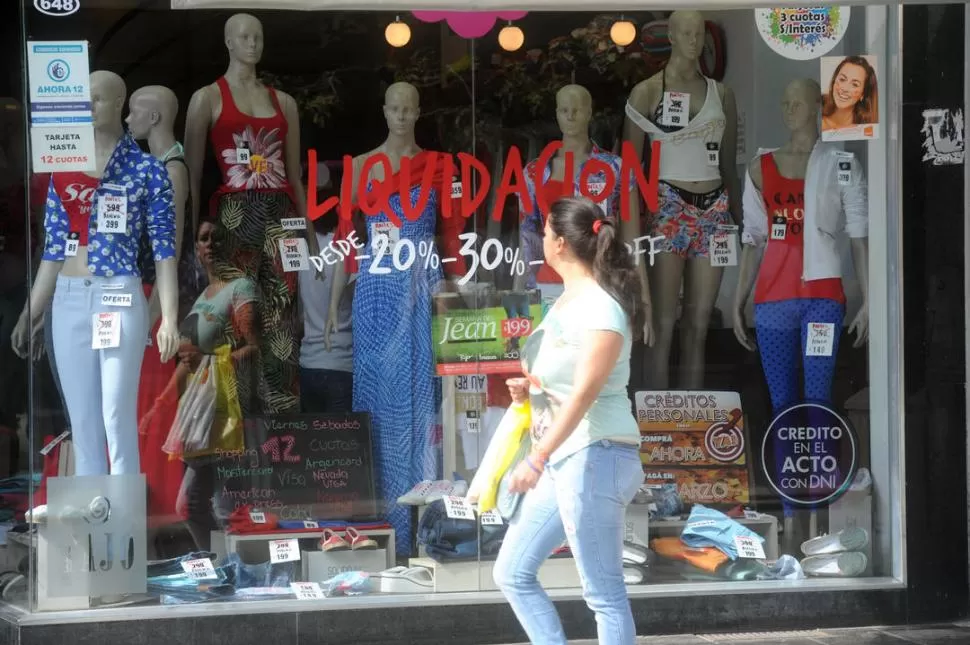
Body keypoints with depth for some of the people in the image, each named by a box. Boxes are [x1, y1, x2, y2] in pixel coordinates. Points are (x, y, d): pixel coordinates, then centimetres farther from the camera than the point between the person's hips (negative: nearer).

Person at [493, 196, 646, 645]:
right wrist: (528, 386, 6)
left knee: (604, 595, -6)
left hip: (594, 456, -10)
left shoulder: (600, 307, -14)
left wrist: (536, 460, -23)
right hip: (561, 459, 10)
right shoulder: (567, 300, 15)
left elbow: (585, 392, -21)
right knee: (512, 573, 11)